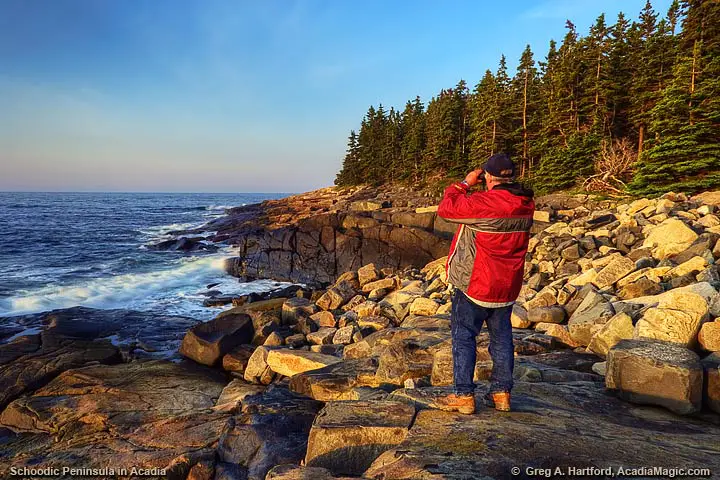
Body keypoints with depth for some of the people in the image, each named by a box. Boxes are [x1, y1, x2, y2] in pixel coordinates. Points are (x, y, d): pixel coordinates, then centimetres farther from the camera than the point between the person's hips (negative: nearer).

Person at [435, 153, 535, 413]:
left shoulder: (483, 204, -23)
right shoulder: (526, 204, 0)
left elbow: (446, 209, -13)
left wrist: (465, 183, -3)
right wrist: (475, 190, 6)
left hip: (474, 284, -6)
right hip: (508, 286, 7)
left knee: (463, 337, 5)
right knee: (502, 337, 16)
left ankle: (464, 395, 8)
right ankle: (501, 392, 24)